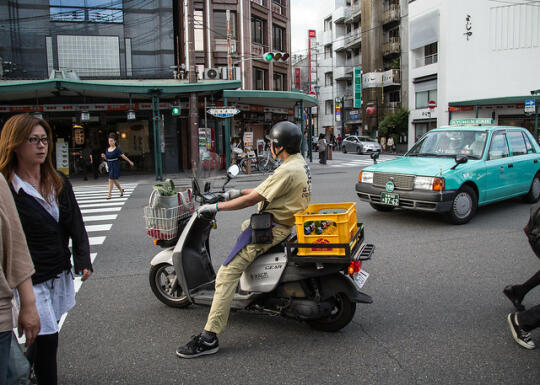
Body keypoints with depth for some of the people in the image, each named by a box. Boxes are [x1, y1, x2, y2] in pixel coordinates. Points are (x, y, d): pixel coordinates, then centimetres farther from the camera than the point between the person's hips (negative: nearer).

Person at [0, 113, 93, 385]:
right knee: (47, 339, -2)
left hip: (60, 274, 6)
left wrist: (83, 260, -2)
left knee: (44, 335, 17)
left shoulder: (58, 182, 7)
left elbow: (76, 224, 8)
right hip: (30, 279, -6)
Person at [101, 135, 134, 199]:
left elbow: (123, 156, -5)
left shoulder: (117, 149, -8)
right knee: (114, 180, 14)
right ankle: (121, 190, 37)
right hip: (109, 165, 6)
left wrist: (130, 162, -1)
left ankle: (109, 194, -6)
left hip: (115, 165, -6)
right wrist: (104, 156, -5)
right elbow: (107, 158, 16)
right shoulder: (107, 149, 9)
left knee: (111, 179, -10)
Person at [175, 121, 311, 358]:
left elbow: (253, 199, -23)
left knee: (226, 274, -16)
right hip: (284, 221, 11)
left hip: (272, 228, -11)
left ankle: (209, 337, -16)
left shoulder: (287, 171, -22)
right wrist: (239, 192, 20)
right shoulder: (300, 163, 11)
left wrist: (216, 207, -15)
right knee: (244, 227, 40)